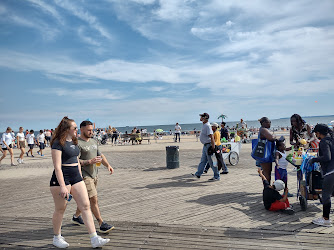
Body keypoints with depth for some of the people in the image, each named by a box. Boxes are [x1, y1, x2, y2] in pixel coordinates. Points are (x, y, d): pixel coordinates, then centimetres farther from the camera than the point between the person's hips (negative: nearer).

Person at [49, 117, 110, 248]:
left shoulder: (73, 142, 13)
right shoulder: (58, 143, -13)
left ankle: (95, 239, 2)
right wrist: (62, 186, -23)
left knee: (85, 206, 1)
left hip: (76, 177, 8)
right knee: (60, 209, 6)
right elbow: (57, 166, -19)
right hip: (61, 178, -8)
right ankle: (57, 238, 28)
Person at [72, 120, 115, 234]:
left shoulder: (94, 142, 14)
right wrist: (90, 162, -25)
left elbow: (100, 155, 21)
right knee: (94, 199, -10)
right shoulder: (77, 143, -12)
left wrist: (108, 165, 6)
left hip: (94, 174, 8)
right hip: (84, 175, -8)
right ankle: (102, 225, -8)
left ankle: (76, 217, 38)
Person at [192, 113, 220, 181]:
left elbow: (212, 137, -25)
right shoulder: (204, 125, 12)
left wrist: (213, 148, -28)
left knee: (212, 162, -3)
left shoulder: (207, 126, -20)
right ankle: (198, 174, 25)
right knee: (203, 161, 16)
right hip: (205, 145, 10)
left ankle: (217, 177, 6)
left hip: (209, 145, -10)